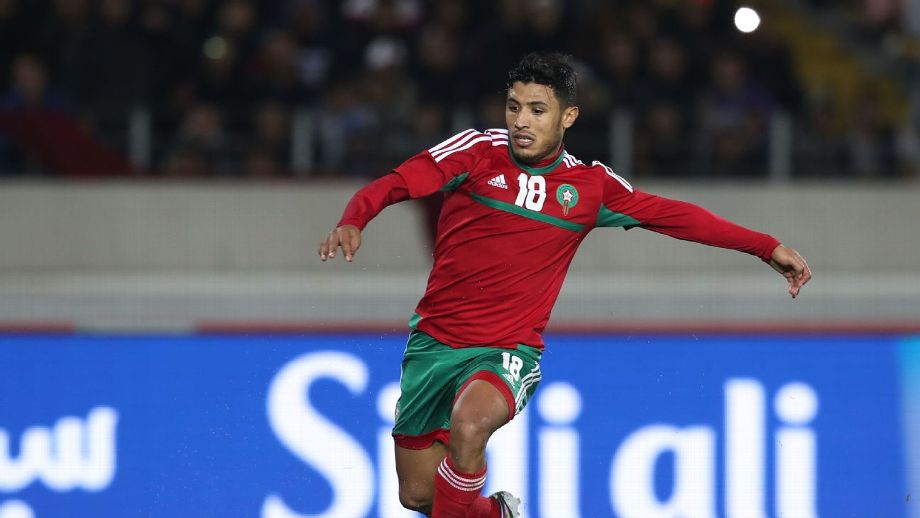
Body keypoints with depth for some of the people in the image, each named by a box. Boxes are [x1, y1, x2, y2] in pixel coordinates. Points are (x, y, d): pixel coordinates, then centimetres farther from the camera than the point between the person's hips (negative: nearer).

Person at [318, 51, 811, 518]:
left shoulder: (591, 185, 0)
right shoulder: (478, 150, -5)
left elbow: (678, 216, 6)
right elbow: (394, 184, -14)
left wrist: (768, 247, 3)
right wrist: (352, 221, -35)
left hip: (507, 352, -1)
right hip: (434, 339, 1)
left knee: (470, 425, -35)